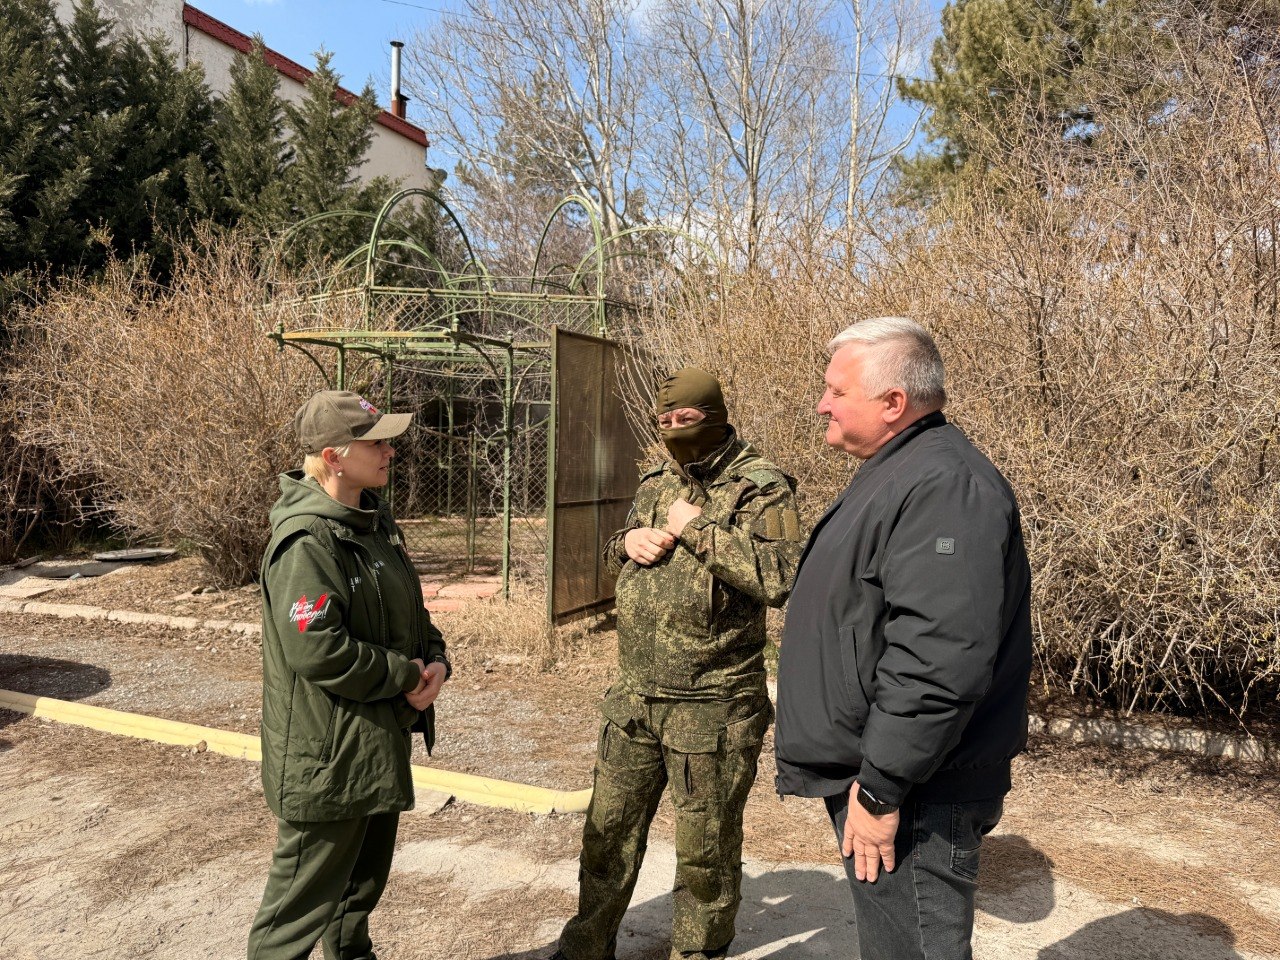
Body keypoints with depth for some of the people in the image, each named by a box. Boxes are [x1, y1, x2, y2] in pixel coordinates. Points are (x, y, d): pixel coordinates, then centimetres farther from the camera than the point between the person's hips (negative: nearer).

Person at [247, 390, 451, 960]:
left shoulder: (374, 520, 6)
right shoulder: (307, 542, -23)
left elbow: (409, 611, 14)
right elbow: (316, 650, -29)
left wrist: (434, 660, -4)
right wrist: (404, 676, -19)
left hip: (381, 740, 9)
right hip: (328, 754, -9)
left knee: (367, 875, 26)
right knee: (306, 894, 7)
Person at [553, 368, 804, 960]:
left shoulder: (760, 488, -11)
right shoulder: (657, 484, 10)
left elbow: (783, 577, -26)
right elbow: (616, 556, 22)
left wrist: (699, 527, -21)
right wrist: (628, 541, -1)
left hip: (712, 708, -6)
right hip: (635, 697, 7)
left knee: (705, 849, 11)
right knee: (609, 831, 19)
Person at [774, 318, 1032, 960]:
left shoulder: (943, 486, -23)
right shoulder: (897, 473, 13)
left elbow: (937, 661, -31)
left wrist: (881, 789, -24)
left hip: (912, 799, -10)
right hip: (866, 776, 11)